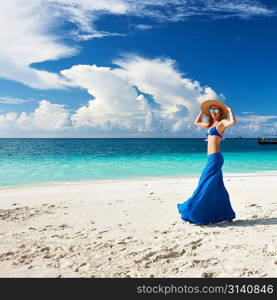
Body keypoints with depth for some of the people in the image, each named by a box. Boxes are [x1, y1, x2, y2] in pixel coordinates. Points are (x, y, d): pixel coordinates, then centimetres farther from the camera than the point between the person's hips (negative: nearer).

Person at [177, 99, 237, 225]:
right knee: (217, 188, 12)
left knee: (205, 185, -4)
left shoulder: (222, 122, -3)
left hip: (215, 158, -9)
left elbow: (233, 122, -26)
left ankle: (193, 212, 4)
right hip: (211, 158, 9)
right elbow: (196, 122, 34)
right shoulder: (211, 124, 20)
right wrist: (202, 110, 29)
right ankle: (227, 215, 21)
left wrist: (229, 109, -11)